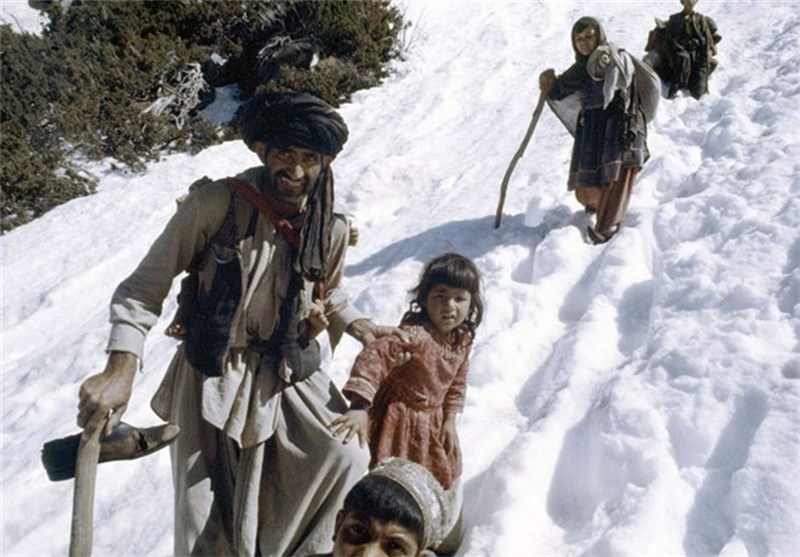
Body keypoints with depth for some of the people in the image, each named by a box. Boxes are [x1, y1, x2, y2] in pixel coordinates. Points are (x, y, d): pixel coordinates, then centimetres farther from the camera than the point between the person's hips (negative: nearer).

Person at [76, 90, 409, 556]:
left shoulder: (331, 231, -3)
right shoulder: (214, 204, -17)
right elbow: (145, 287, -14)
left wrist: (356, 325, -1)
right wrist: (121, 368, -26)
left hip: (292, 379, 3)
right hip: (212, 379, -3)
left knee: (349, 465, -5)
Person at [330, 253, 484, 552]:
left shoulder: (463, 339, -5)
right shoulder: (413, 334, -31)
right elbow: (373, 358, -40)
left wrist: (449, 419, 2)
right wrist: (360, 407, -45)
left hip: (433, 422, 8)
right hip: (398, 420, -8)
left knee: (448, 482, 22)